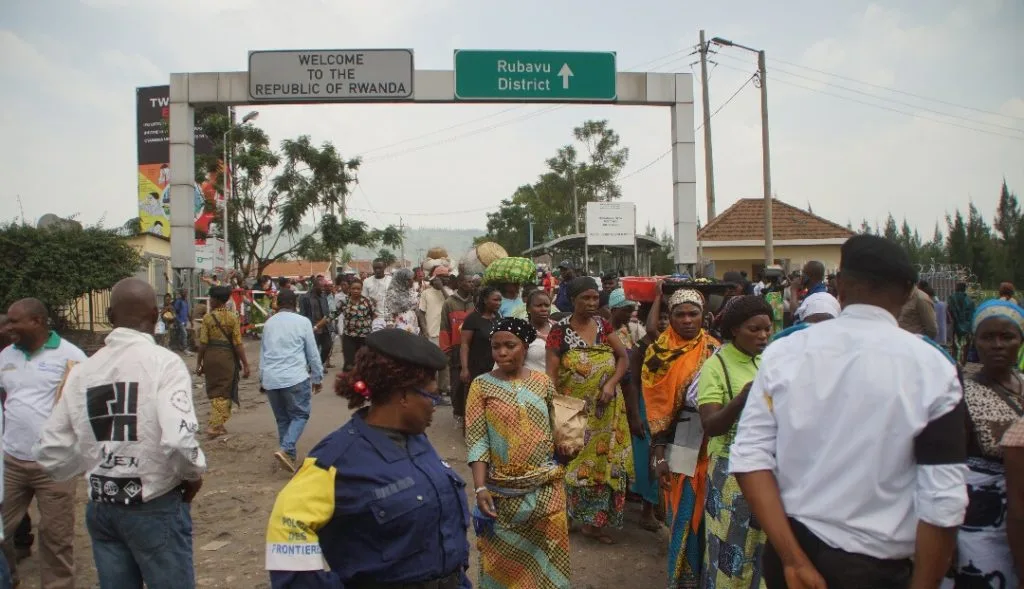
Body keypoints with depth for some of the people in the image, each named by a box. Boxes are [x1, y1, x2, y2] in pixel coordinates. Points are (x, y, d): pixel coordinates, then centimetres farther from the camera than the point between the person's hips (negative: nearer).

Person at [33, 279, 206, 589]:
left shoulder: (83, 369, 0)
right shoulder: (164, 361, -15)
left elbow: (50, 450, 4)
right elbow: (178, 439, -27)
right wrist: (194, 473, -8)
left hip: (100, 507, 5)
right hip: (154, 507, -5)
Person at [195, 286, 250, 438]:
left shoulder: (207, 318, -3)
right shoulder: (232, 318, -4)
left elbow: (203, 343, -5)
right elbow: (238, 344, -8)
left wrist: (199, 363, 3)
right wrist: (245, 364, -4)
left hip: (210, 357, 2)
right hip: (227, 357, -2)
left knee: (214, 391, 16)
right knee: (223, 392, 7)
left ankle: (217, 424, 25)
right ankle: (215, 425, -1)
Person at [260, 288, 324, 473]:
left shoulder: (269, 323, 13)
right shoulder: (302, 322, 0)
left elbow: (262, 352, 19)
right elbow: (312, 353, 2)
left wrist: (262, 378, 27)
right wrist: (317, 377, 11)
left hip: (270, 379, 5)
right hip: (295, 378, -4)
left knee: (282, 418, 16)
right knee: (300, 415, 5)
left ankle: (289, 455, 18)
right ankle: (285, 449, -14)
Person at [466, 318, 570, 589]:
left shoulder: (542, 382, 0)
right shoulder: (482, 385, -6)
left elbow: (556, 430, 6)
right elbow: (477, 441, -8)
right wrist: (480, 488, -16)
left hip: (547, 485, 2)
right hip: (503, 489, -1)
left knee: (545, 551, 13)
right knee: (505, 556, 11)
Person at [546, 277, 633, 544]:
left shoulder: (602, 325, 2)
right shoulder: (560, 330, -10)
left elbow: (624, 357, 6)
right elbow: (551, 374, -11)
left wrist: (611, 384, -10)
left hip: (606, 411, 4)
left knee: (603, 462, 8)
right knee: (574, 463, 5)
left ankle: (594, 521, 23)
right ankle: (565, 517, 22)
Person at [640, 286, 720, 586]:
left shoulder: (713, 349, 1)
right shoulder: (660, 352, -4)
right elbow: (657, 407, -5)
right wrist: (659, 456, -9)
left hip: (709, 445, 1)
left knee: (702, 510, 9)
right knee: (682, 511, 7)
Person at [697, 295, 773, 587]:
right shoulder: (716, 365, -10)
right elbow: (710, 427, -17)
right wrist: (744, 397, -31)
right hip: (732, 469, -5)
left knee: (763, 544, 13)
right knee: (732, 543, 6)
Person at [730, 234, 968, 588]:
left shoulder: (783, 351, -8)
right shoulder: (932, 369, -13)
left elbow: (750, 457, -12)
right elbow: (943, 501, -14)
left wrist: (793, 558, -10)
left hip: (789, 549, 2)